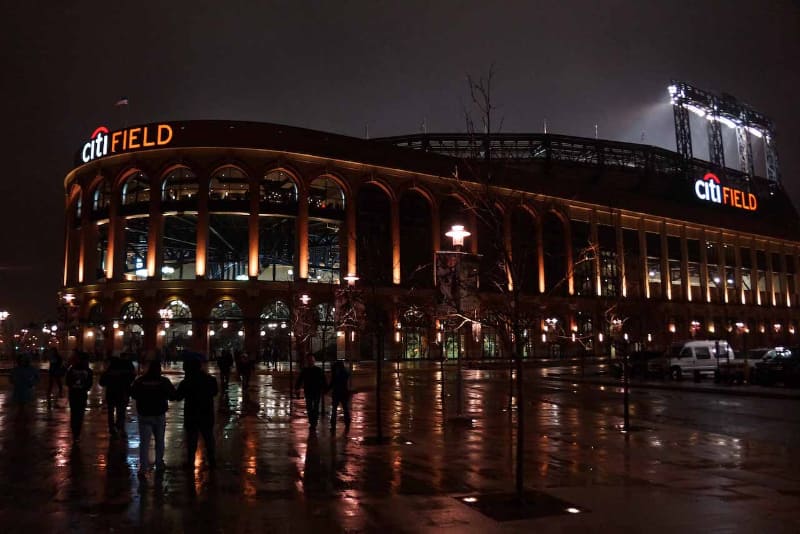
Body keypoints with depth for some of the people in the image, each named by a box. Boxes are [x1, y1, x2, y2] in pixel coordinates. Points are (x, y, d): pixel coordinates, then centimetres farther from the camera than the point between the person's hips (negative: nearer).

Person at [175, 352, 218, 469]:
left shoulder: (186, 383, -16)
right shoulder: (210, 379, -8)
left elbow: (178, 397, -5)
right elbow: (214, 392, 6)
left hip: (191, 415, -2)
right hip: (207, 415, 2)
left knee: (191, 439, 10)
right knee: (209, 438, 13)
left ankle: (190, 462, 15)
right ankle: (212, 461, 20)